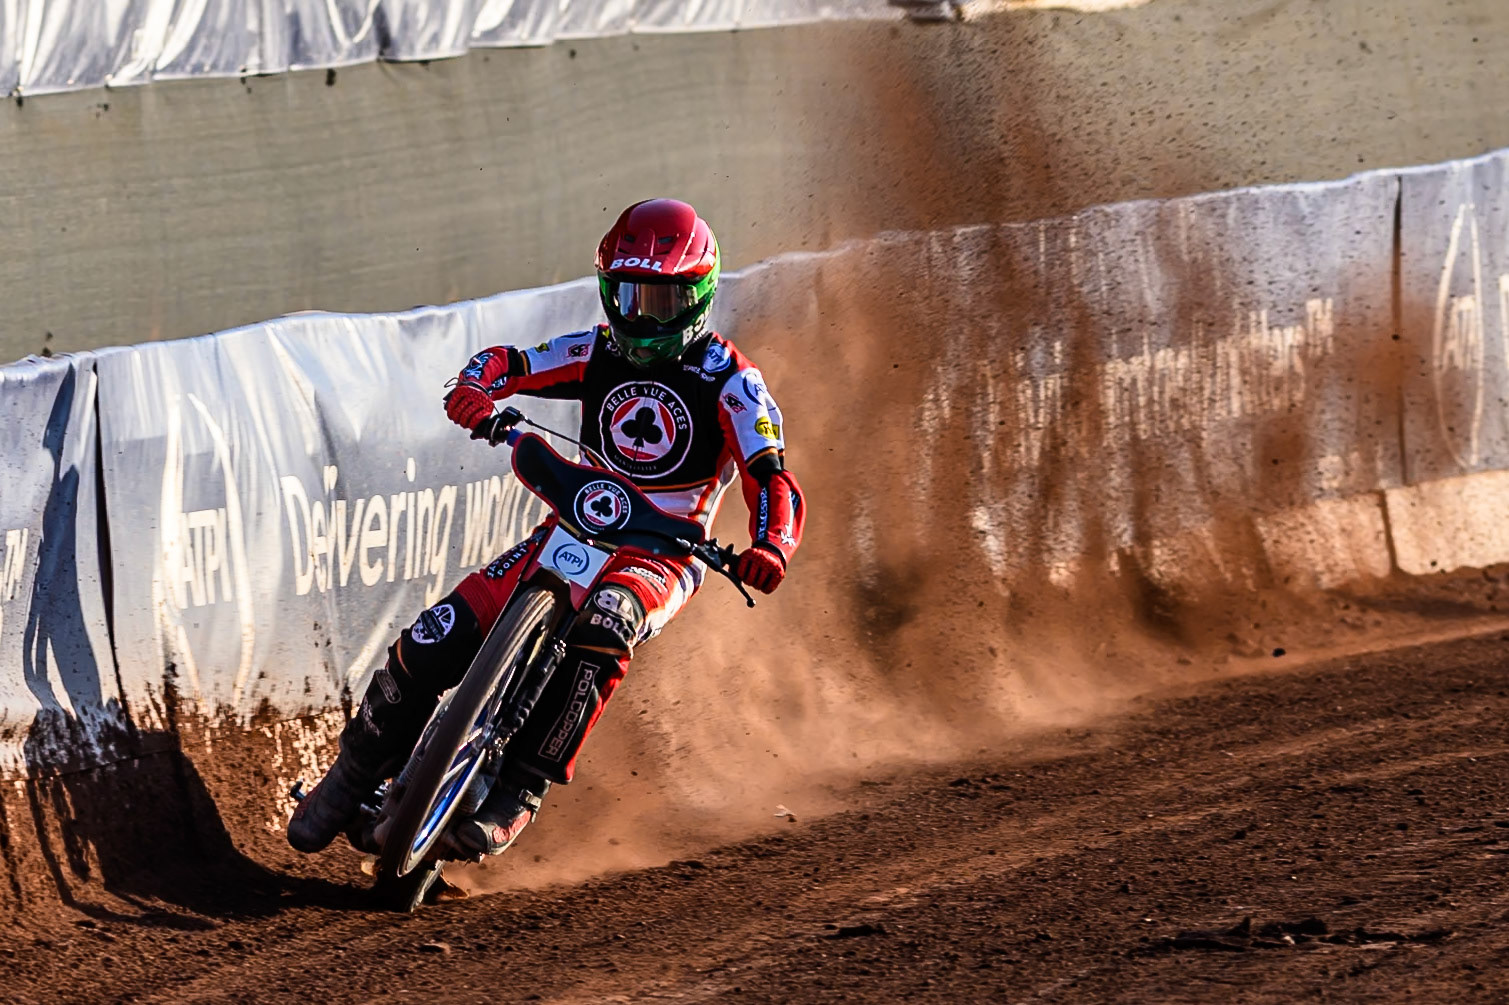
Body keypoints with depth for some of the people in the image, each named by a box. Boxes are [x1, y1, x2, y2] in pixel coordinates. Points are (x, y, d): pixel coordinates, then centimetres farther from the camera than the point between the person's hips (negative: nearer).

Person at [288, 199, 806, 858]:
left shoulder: (727, 380, -7)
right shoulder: (600, 353, 7)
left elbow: (774, 483, -15)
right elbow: (510, 363, 6)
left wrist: (770, 547, -36)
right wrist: (478, 384, -19)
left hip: (662, 555, -4)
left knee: (601, 628, -41)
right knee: (433, 643, -12)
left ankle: (521, 791, -36)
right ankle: (359, 770, 12)